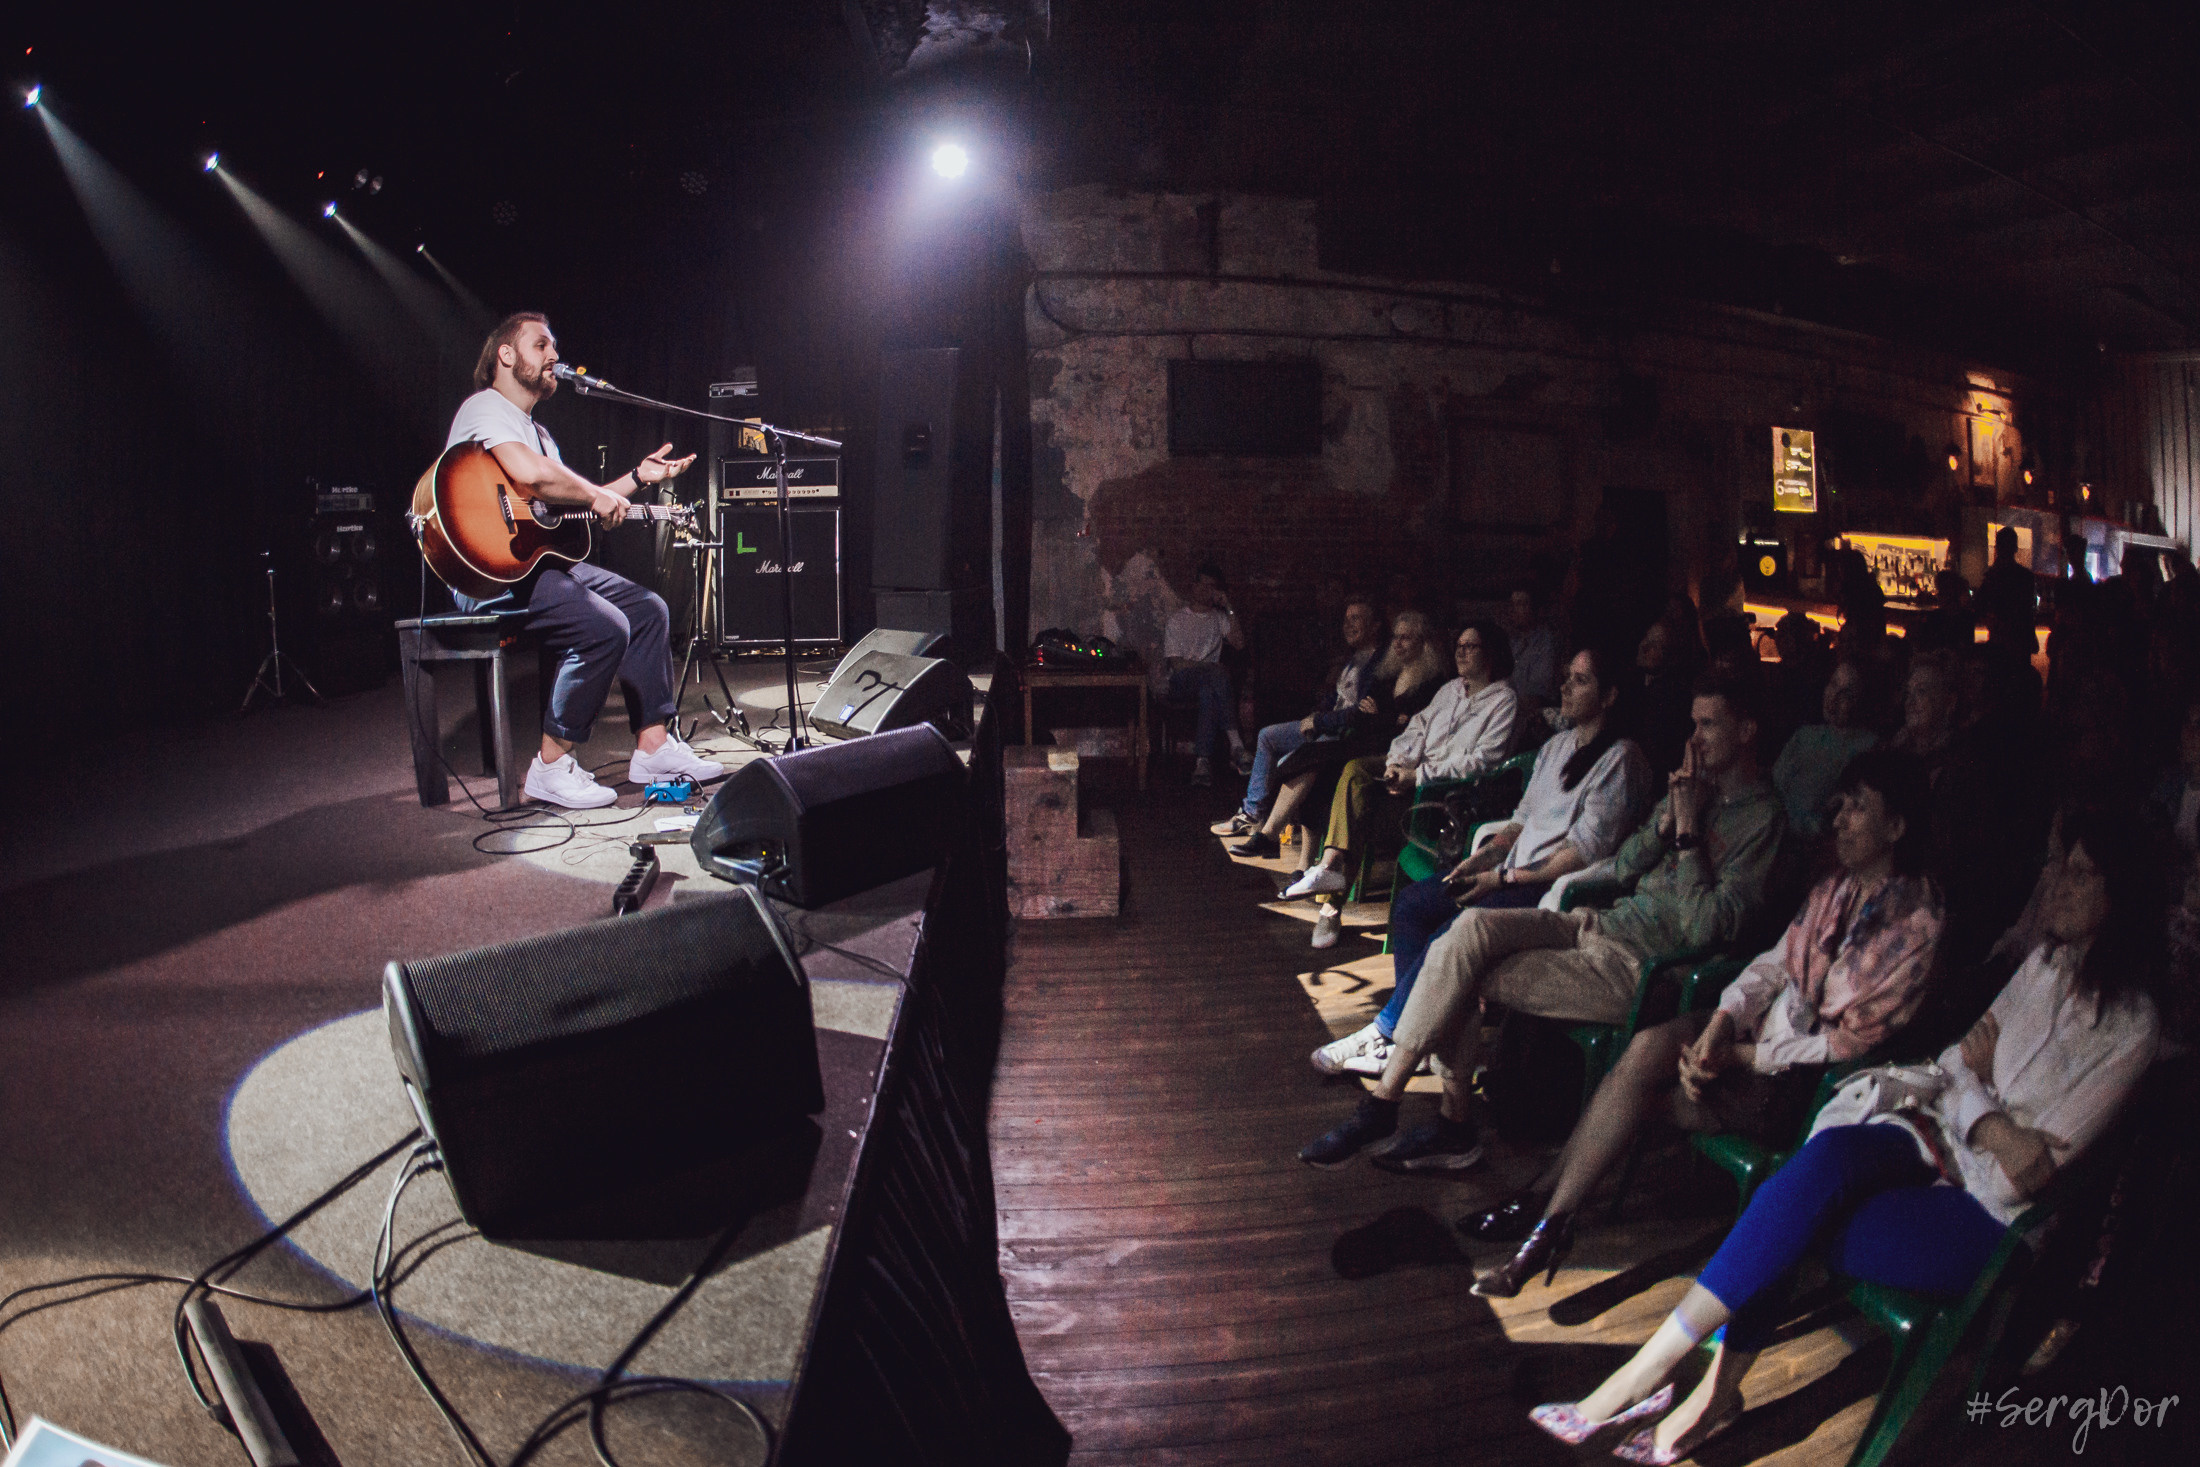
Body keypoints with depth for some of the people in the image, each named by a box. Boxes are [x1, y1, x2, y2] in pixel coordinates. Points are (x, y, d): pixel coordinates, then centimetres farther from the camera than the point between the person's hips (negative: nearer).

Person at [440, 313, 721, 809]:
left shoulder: (534, 428, 26)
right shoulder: (486, 407, -8)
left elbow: (568, 504, 24)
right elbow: (530, 473, -29)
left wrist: (638, 477, 21)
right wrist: (596, 496, -14)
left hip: (543, 554, 11)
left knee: (648, 608, 4)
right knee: (604, 627, -28)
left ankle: (653, 746, 6)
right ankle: (552, 768, -17)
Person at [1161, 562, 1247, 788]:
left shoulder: (1219, 618, 21)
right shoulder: (1177, 619, 10)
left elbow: (1239, 644, 2)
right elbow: (1174, 662, -2)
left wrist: (1229, 609, 0)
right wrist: (1210, 667, -13)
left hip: (1209, 682, 3)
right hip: (1182, 682, -3)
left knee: (1209, 693, -37)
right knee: (1216, 674, -36)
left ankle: (1203, 761, -49)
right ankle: (1235, 743, -45)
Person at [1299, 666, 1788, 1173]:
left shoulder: (1761, 818, -9)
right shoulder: (1693, 787, 17)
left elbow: (1705, 929, -19)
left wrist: (1688, 828, -15)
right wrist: (1667, 820, -3)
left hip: (1637, 968, -8)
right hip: (1605, 926, 8)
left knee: (1458, 974, -16)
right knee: (1471, 927, -16)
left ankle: (1382, 1106, -5)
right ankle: (1451, 1124, -12)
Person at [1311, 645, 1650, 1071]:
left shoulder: (1621, 760, -10)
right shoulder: (1557, 746, 17)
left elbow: (1584, 852, -16)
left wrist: (1504, 879, -18)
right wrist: (1480, 859, 1)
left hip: (1557, 886, -9)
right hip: (1515, 869, 9)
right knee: (1410, 904, -5)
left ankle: (1385, 1030, -13)